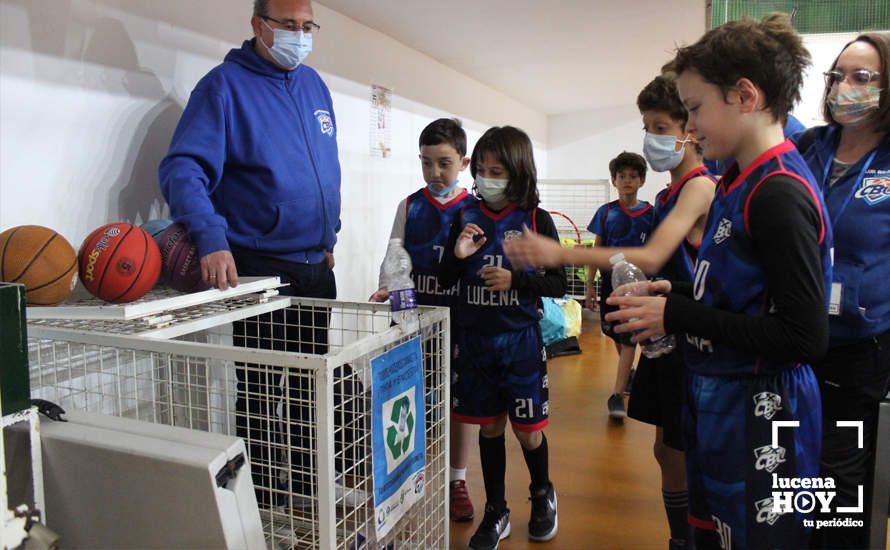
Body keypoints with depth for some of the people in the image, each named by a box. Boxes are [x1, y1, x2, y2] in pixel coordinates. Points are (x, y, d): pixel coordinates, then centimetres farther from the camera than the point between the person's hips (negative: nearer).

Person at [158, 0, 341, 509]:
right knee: (261, 394, 4)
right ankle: (266, 502, 22)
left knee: (310, 389, 18)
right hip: (257, 270, -7)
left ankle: (309, 486, 36)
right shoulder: (226, 84, -9)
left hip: (316, 267, 7)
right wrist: (212, 238, -35)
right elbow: (183, 168, -20)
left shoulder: (314, 85, 12)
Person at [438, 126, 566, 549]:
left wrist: (514, 280, -19)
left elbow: (559, 283, -4)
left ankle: (542, 495, 38)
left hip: (520, 340, -2)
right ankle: (496, 513, 30)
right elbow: (445, 280, 5)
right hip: (474, 339, 2)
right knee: (489, 427, 13)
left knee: (528, 430, 8)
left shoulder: (536, 220, -6)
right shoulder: (467, 217, 1)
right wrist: (457, 256, -15)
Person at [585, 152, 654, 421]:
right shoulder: (606, 212, 0)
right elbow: (597, 249, 4)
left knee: (628, 338, -5)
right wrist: (590, 284, 2)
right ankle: (627, 373, 41)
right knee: (614, 333, 15)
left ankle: (616, 396, -3)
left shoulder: (650, 214, -3)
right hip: (610, 280, 3)